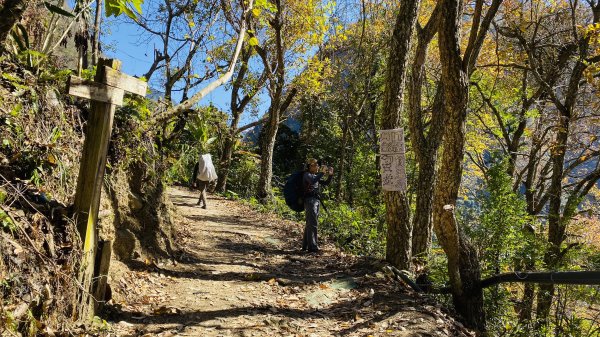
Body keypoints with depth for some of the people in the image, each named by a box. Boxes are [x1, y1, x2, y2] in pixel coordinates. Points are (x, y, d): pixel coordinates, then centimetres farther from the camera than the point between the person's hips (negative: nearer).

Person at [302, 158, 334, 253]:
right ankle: (312, 246, -13)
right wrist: (322, 172, -23)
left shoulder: (315, 176, 21)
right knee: (312, 224, -13)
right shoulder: (307, 175, -4)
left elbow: (326, 183, 18)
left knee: (309, 224, 12)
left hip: (316, 201, 9)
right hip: (310, 200, -9)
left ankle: (305, 246, 18)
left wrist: (330, 175, 2)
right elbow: (312, 181, -26)